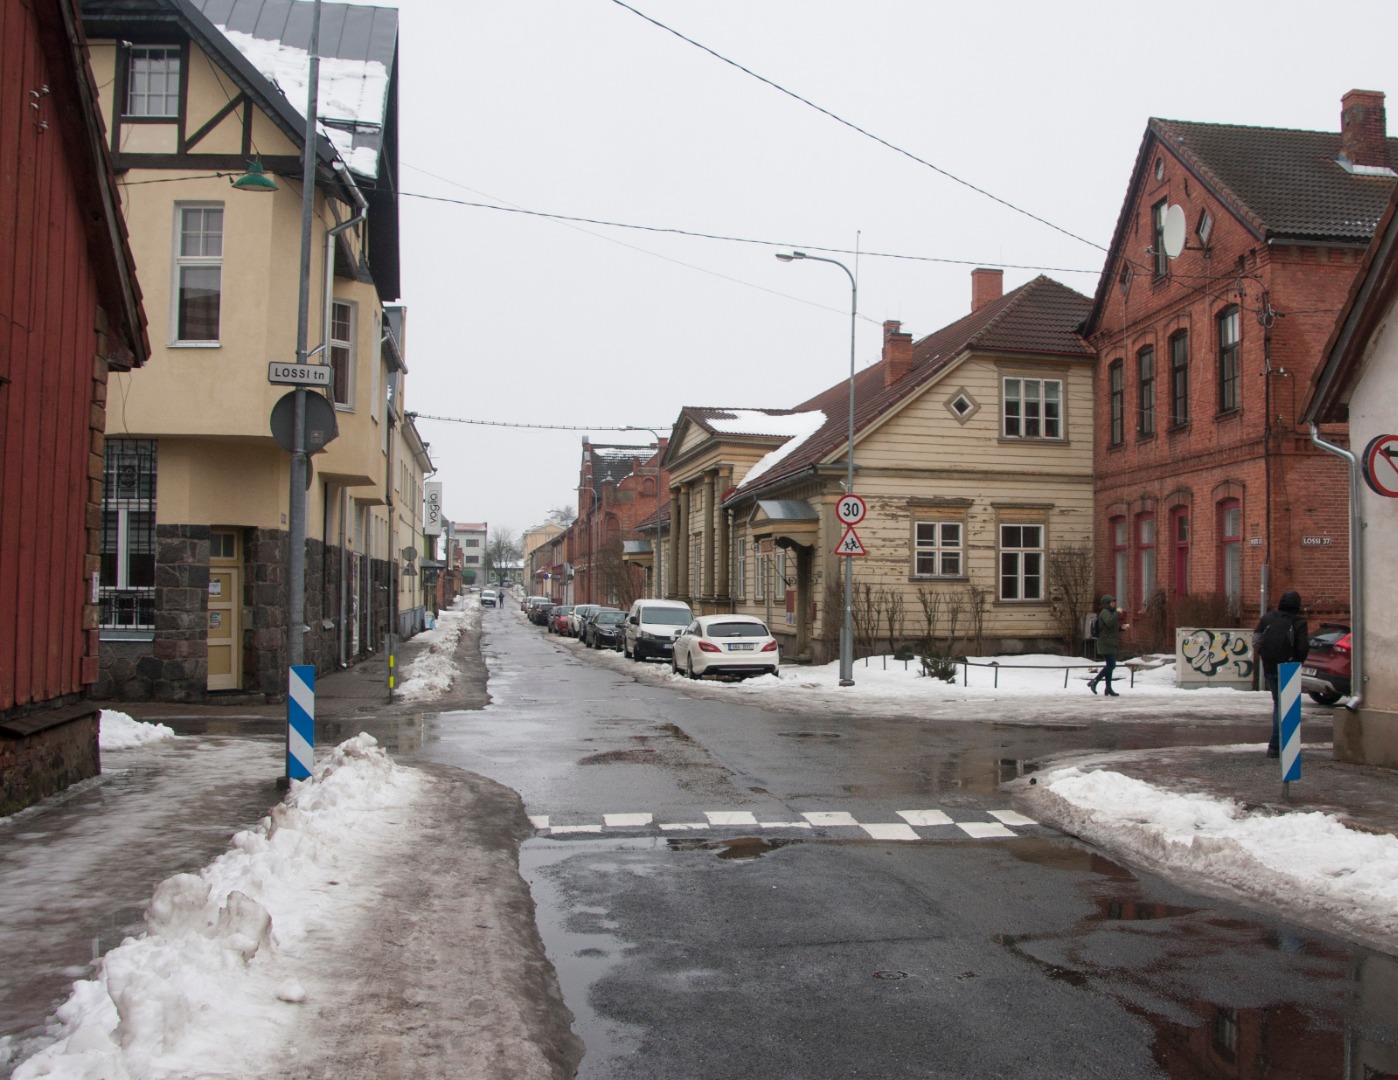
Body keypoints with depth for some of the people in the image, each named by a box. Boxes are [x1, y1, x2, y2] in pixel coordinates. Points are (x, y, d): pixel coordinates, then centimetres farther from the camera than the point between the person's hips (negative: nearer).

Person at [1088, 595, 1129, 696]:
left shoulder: (1110, 612, 21)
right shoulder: (1105, 612, -11)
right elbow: (1109, 623, -31)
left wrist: (1122, 627, 10)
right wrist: (1118, 613, -22)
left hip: (1110, 644, 10)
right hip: (1106, 643, -10)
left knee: (1110, 665, 11)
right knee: (1111, 665, -14)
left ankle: (1108, 689, 14)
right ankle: (1094, 681, -8)